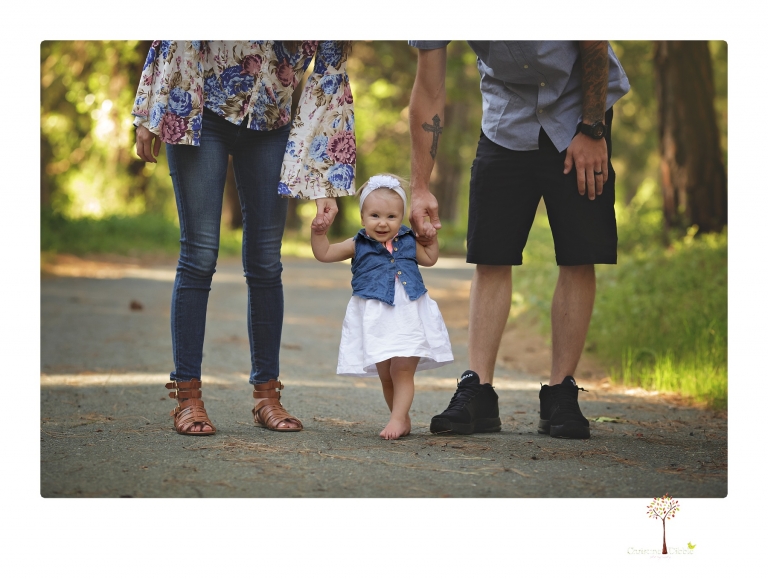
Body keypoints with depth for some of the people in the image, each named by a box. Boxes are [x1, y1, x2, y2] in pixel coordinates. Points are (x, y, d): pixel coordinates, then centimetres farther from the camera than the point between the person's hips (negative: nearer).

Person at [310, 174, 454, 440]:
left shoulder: (408, 242, 6)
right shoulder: (358, 245, 1)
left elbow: (429, 259, 24)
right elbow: (324, 254, 4)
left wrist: (431, 238, 11)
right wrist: (319, 233, -10)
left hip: (408, 319, 0)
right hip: (375, 322, 0)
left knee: (402, 371, -8)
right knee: (385, 375, 6)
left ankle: (397, 419, -10)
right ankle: (403, 420, 18)